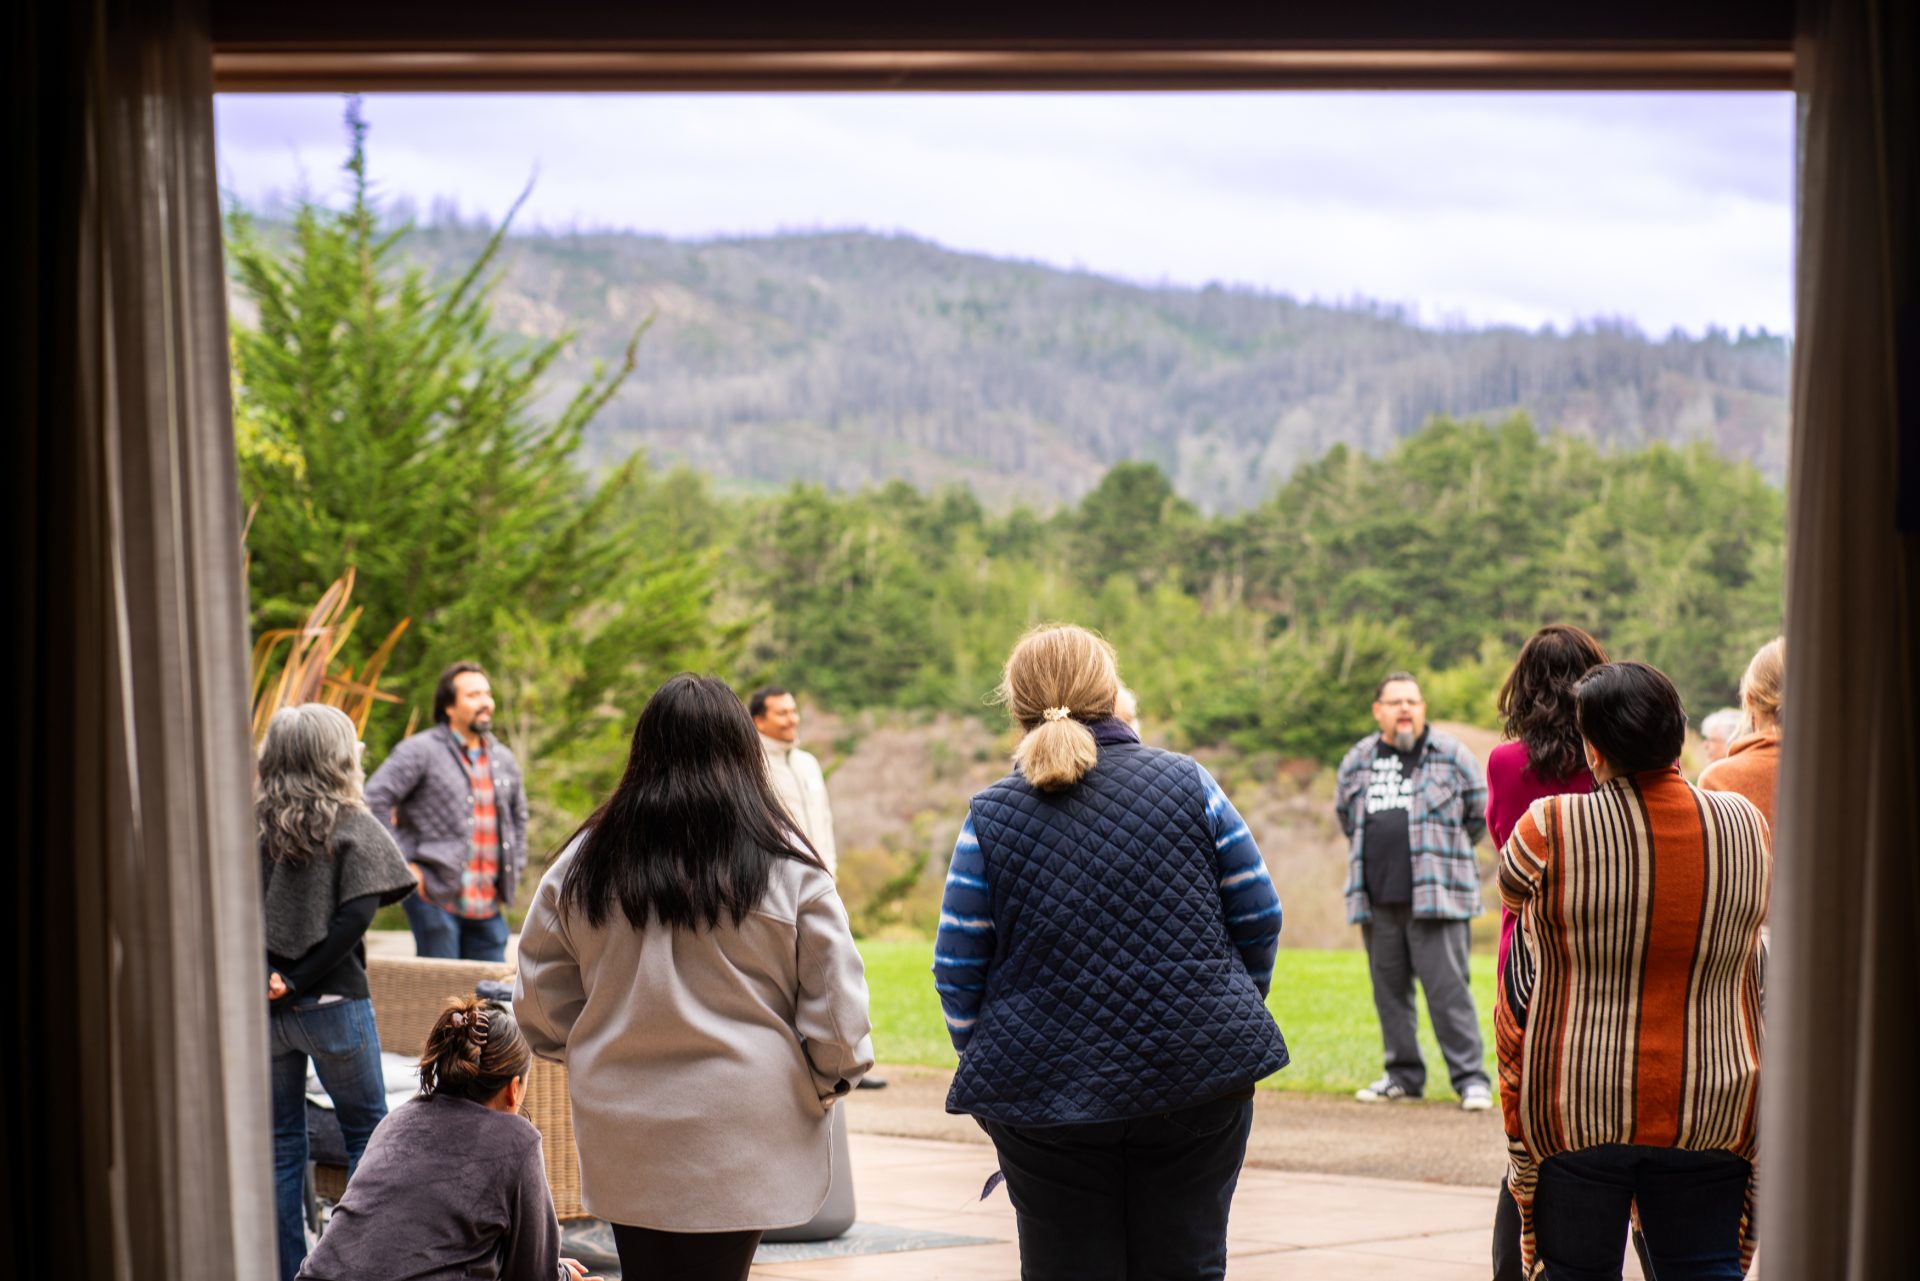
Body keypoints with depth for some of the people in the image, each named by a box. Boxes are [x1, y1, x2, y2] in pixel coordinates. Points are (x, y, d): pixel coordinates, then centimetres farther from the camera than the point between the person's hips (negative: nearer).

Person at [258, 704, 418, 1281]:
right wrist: (299, 980, -12)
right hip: (332, 1001, -3)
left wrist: (264, 975, -9)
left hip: (261, 1009, 3)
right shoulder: (352, 827, -5)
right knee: (367, 1132, 11)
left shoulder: (248, 826, 3)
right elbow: (356, 915, -15)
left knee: (281, 1144, 11)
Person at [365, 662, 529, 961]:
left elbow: (518, 816, 31)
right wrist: (400, 865, -12)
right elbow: (375, 799, -11)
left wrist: (514, 868, 20)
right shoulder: (421, 751, -4)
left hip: (488, 903, 6)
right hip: (436, 894, -6)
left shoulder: (504, 760, 16)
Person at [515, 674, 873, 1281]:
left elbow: (541, 1002, 7)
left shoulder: (582, 864, 0)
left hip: (622, 1136, 3)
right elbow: (835, 1005, -5)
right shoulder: (788, 866, -7)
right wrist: (827, 1083, 12)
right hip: (741, 1139, -3)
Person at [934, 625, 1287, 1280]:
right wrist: (1233, 1014, 19)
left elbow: (958, 972, -1)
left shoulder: (990, 816, -2)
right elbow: (1259, 919, 4)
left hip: (1046, 1093, -1)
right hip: (1198, 1081, 1)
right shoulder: (1187, 781, 0)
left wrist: (987, 1061, 13)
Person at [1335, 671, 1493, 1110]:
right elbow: (1345, 816, 26)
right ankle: (1403, 1074, 19)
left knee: (1447, 987, -8)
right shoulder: (1356, 763, 11)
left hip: (1436, 895, -4)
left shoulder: (1451, 757, 0)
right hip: (1378, 899, 4)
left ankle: (1471, 1077, -5)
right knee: (1389, 988, 8)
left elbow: (1480, 814, 9)